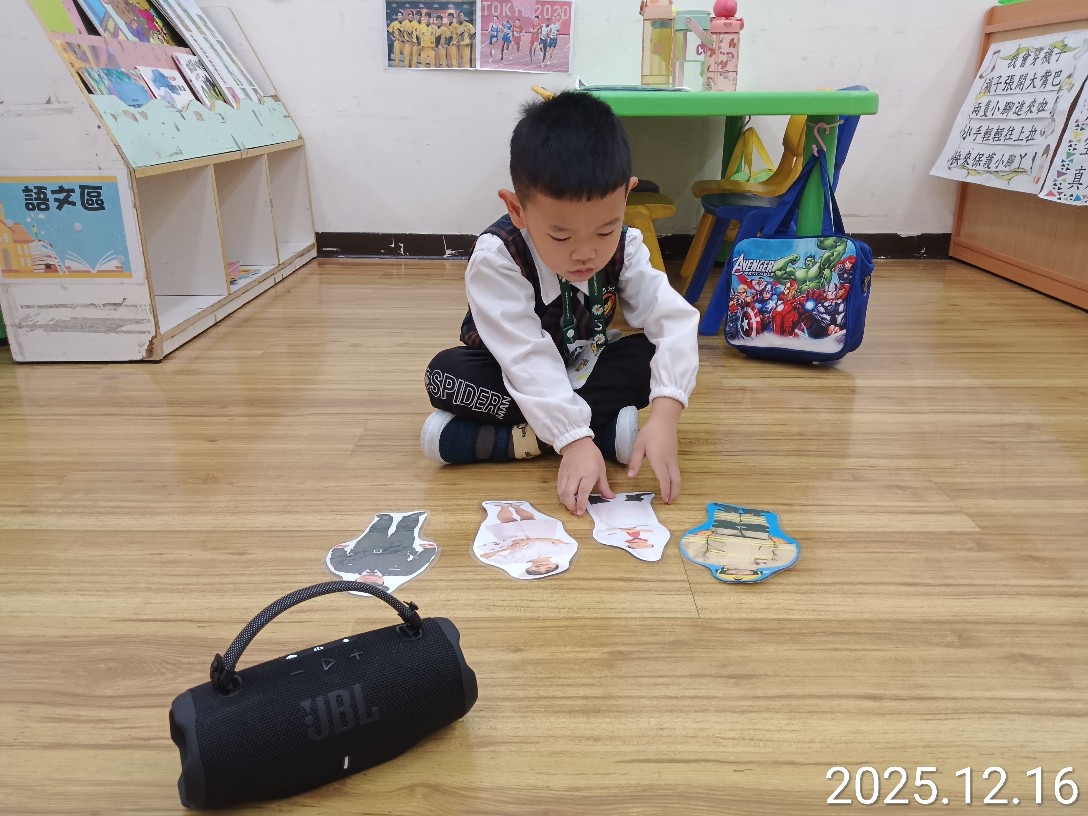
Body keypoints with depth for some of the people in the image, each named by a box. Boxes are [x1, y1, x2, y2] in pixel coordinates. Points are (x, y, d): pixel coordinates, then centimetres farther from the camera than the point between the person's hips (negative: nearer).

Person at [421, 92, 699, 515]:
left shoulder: (624, 247, -18)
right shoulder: (496, 257, -29)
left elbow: (673, 320, -27)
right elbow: (526, 358, -36)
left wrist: (664, 417, -42)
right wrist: (574, 439, -46)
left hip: (584, 372, 3)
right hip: (515, 382, -2)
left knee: (653, 353, -23)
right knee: (446, 372, -32)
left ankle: (528, 435, -27)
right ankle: (606, 428, -30)